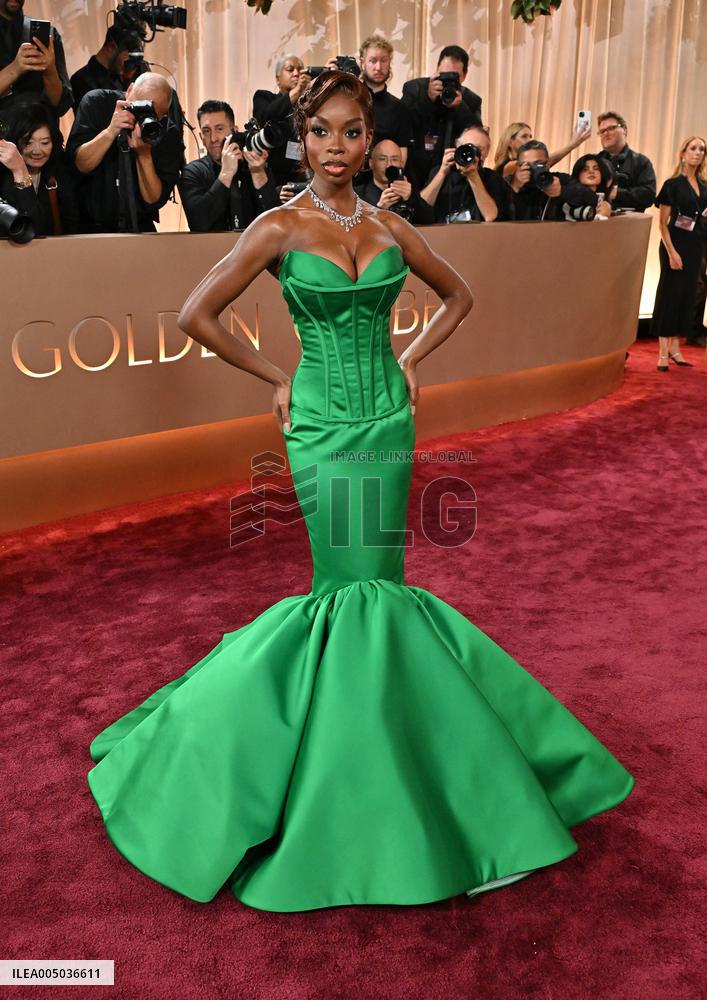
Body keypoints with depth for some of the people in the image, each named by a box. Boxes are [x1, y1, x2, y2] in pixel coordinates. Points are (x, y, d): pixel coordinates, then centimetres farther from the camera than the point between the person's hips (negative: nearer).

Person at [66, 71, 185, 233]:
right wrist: (111, 131, -23)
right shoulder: (96, 102, -3)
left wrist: (144, 154, -22)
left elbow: (155, 201, -9)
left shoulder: (169, 133, -6)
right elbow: (78, 165, -11)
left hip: (140, 229, 1)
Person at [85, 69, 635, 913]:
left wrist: (409, 361, 8)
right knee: (365, 592, -3)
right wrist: (277, 379, -1)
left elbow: (457, 294, 20)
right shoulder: (279, 228, -4)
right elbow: (196, 315, -3)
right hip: (324, 429, -4)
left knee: (358, 589, 8)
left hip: (389, 421, 4)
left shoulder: (391, 228, 7)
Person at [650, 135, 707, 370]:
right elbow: (663, 222, -10)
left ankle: (675, 348, 16)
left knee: (687, 294, 8)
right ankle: (663, 352, -3)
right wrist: (672, 252, -18)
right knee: (670, 293, -6)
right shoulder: (673, 184, -5)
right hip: (676, 243, -6)